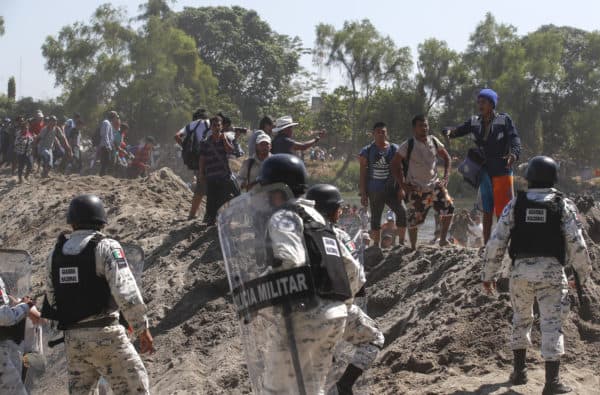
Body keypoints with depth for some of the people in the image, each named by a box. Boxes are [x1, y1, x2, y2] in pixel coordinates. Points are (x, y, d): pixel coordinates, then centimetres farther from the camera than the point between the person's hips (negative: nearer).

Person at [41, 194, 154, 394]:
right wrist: (143, 328, -12)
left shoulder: (55, 254, 7)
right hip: (105, 333, -5)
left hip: (72, 338, 6)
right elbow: (126, 291, -17)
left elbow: (52, 298, 12)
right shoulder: (106, 247, -9)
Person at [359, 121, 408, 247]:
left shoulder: (394, 149, 4)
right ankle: (376, 246, 16)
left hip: (391, 189, 0)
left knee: (403, 212, -16)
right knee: (375, 219, 7)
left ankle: (401, 242, -6)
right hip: (374, 192, 0)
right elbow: (363, 174, 4)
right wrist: (363, 194, 0)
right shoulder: (367, 151, 2)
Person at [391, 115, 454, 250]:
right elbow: (395, 164, -4)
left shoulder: (434, 141, 1)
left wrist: (446, 177, 3)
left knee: (448, 208, -13)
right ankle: (413, 248, 16)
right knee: (414, 220, -2)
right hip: (416, 188, -3)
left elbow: (446, 158, 14)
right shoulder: (408, 145, -10)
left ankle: (443, 239, 1)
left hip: (435, 184, 3)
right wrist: (403, 185, -7)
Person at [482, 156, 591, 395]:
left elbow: (496, 242, 1)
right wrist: (584, 273, 9)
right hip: (552, 271, -2)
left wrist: (488, 274, 10)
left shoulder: (515, 205, 2)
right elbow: (577, 244, -4)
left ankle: (519, 370, 26)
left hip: (521, 270, 2)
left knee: (521, 319, 22)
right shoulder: (564, 206, -2)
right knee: (552, 324, 0)